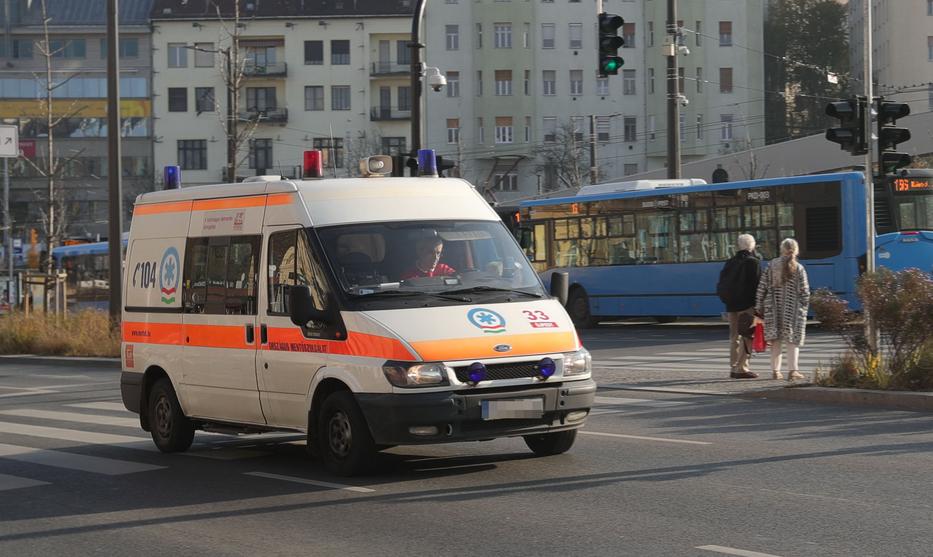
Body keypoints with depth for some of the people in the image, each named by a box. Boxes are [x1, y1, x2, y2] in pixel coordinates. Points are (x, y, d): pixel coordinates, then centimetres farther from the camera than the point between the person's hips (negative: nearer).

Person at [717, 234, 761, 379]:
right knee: (747, 336, -3)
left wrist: (727, 301, 13)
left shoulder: (730, 263, 11)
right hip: (747, 305, -6)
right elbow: (756, 285, -14)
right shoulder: (753, 262, -8)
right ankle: (742, 367, -8)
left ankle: (734, 367, 15)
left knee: (734, 336, 13)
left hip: (731, 305, 6)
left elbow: (721, 285, 10)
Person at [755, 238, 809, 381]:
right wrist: (805, 307, 9)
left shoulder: (772, 265, 0)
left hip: (773, 308, 2)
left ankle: (775, 370, 12)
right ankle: (792, 370, -2)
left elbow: (762, 287, 0)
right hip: (793, 309, -2)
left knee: (775, 340, 9)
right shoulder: (798, 269, -6)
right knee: (792, 340, 4)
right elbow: (804, 291, -4)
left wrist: (759, 305, 7)